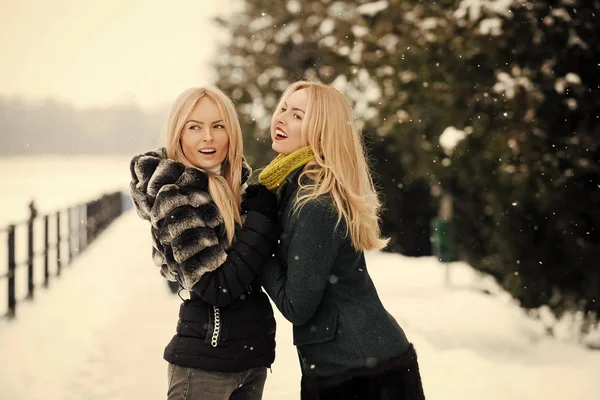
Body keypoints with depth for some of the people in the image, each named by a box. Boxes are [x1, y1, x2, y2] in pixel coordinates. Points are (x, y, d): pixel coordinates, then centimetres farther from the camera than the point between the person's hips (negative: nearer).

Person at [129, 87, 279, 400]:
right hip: (206, 359, -7)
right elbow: (218, 288, -21)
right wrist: (262, 215, -17)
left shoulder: (235, 183, 6)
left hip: (253, 352, 7)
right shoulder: (176, 197, -15)